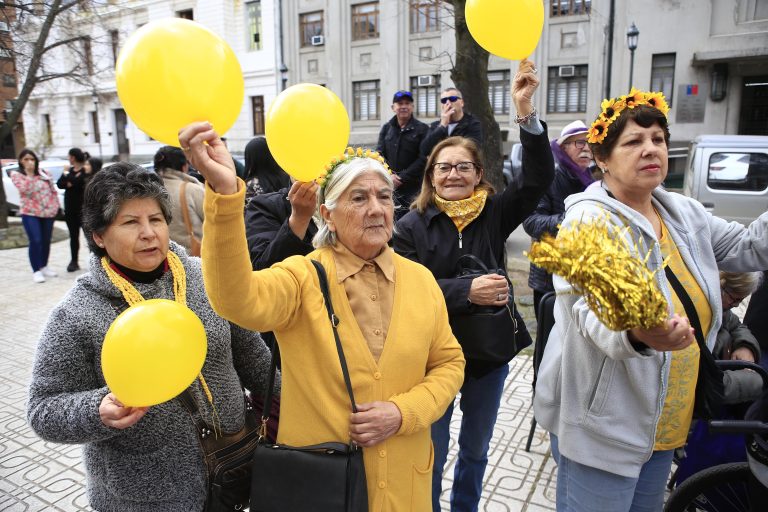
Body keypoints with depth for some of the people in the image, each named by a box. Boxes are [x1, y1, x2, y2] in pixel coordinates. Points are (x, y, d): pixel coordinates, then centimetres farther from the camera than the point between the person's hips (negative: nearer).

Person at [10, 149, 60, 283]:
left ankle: (44, 267, 25)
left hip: (48, 212, 4)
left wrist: (55, 206, 4)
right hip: (30, 213, -4)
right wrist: (29, 174, -18)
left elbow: (53, 190, 12)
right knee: (35, 241, -12)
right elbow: (25, 190, -17)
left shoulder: (44, 172, 10)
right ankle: (36, 271, -5)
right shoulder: (16, 175, 0)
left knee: (46, 241, 10)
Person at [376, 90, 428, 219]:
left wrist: (402, 177, -11)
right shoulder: (386, 128, 13)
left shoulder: (422, 129, 2)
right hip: (389, 185, 3)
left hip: (413, 187, -3)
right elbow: (379, 153, 8)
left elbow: (423, 158, -6)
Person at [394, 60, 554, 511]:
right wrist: (466, 291, -27)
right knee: (433, 453, 14)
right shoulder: (413, 225, -9)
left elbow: (540, 178, -16)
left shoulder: (494, 214, -3)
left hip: (490, 349, 3)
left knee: (476, 449, 22)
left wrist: (526, 111, -26)